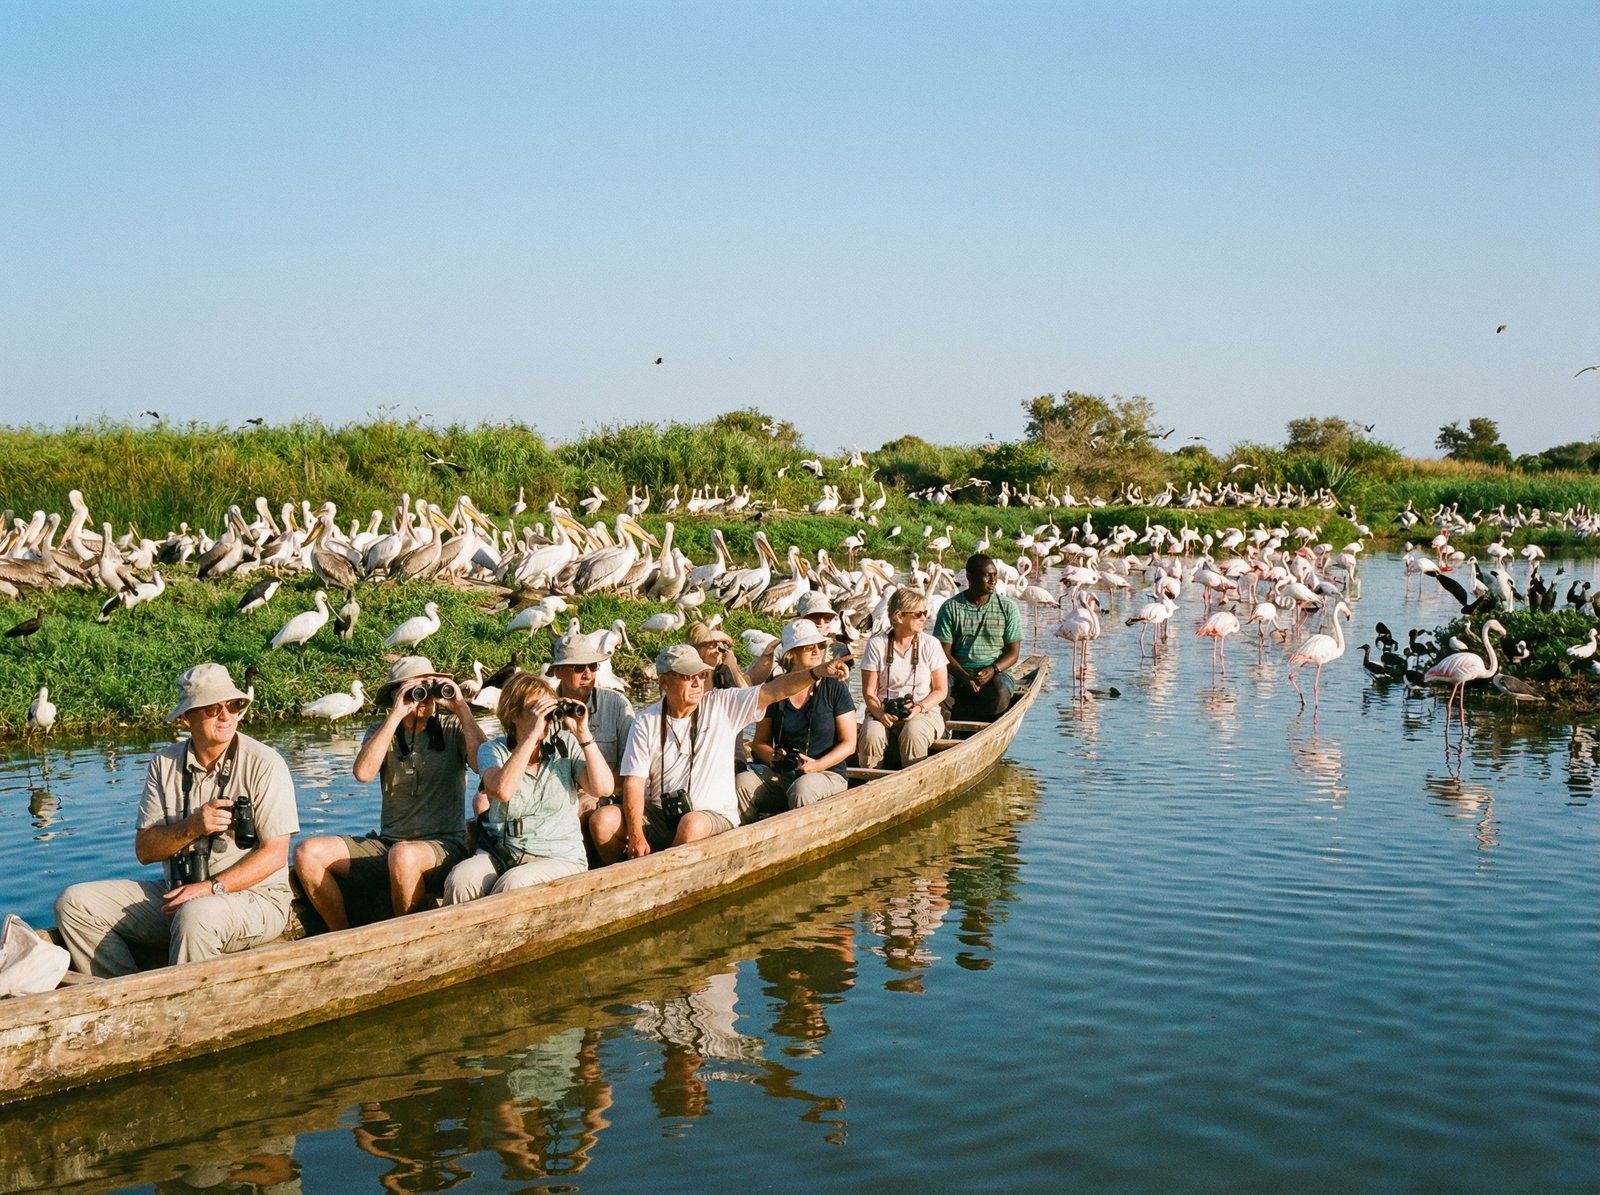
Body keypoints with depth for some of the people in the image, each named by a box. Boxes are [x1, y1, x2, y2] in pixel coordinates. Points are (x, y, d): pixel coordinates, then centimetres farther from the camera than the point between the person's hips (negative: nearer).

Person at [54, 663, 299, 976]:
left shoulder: (263, 764, -9)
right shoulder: (165, 764, 5)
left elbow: (275, 855, -12)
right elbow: (145, 850, 3)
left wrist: (212, 887, -22)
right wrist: (191, 827, -16)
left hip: (254, 896, -6)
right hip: (178, 896, 6)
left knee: (196, 915, -38)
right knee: (75, 904, -5)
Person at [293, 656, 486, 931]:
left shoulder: (453, 728, 4)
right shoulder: (382, 731, 10)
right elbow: (363, 772, -12)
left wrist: (461, 707, -12)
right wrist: (396, 715, -14)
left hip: (444, 843, -4)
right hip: (387, 842, 4)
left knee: (403, 855, -39)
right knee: (308, 852, -16)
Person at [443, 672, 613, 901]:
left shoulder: (567, 746, 4)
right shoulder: (493, 750, 1)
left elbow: (603, 788, -10)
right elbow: (502, 790, -21)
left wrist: (583, 734, -14)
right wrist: (532, 735, -23)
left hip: (559, 858, 0)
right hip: (500, 854, 1)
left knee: (513, 884, -33)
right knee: (460, 880, -30)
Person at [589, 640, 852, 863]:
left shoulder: (722, 706, -1)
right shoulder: (646, 723, 0)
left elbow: (774, 691, -10)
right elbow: (634, 782, -6)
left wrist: (817, 672, -27)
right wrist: (636, 834, -19)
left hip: (713, 816, -2)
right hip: (659, 815, 2)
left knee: (693, 824, -37)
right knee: (603, 820, -21)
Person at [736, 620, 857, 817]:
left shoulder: (835, 688, 0)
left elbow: (849, 744, -1)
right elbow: (760, 742, 13)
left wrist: (816, 765, -17)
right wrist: (773, 758, -11)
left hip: (828, 773, -3)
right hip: (780, 776, 3)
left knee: (802, 788, -37)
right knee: (742, 782, -26)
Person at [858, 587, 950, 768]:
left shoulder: (930, 644, 1)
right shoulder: (877, 644, 0)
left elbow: (941, 690, 3)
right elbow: (869, 691, 0)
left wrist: (918, 708, -15)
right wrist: (879, 712, -21)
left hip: (925, 710, 0)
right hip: (884, 710, 0)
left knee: (913, 732, -35)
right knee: (872, 733, -32)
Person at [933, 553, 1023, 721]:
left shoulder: (1008, 607, 5)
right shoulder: (950, 608, 2)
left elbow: (1013, 652, 5)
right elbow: (944, 652, -2)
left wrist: (993, 669, -17)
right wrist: (964, 676, -21)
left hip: (995, 673, 1)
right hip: (958, 672, -1)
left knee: (1001, 694, -36)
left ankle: (954, 714, -21)